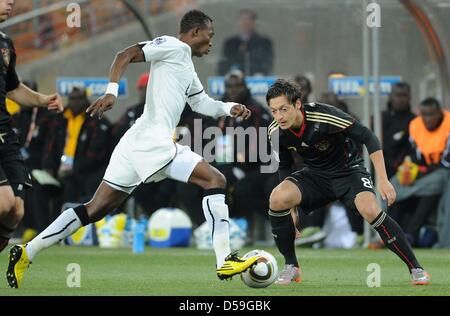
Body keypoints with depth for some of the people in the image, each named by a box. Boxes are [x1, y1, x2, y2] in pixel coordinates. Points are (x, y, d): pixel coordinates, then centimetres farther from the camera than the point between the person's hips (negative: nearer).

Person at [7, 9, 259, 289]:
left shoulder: (188, 72, 26)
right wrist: (112, 91, -24)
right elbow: (126, 55, -11)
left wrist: (230, 108, 15)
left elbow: (204, 104, 33)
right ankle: (225, 261, -13)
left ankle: (26, 253, 7)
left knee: (94, 210, 8)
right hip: (153, 139, -10)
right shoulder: (174, 47, -2)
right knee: (215, 180, -9)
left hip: (138, 141, 10)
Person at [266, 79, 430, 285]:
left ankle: (415, 269, -17)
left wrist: (383, 180, -27)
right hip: (314, 174, 4)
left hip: (347, 170, -4)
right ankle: (291, 267, -6)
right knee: (277, 198, -23)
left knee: (370, 210, -31)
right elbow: (284, 167, 6)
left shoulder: (324, 115, -28)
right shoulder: (276, 132, -13)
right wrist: (291, 207, 4)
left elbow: (368, 138, -22)